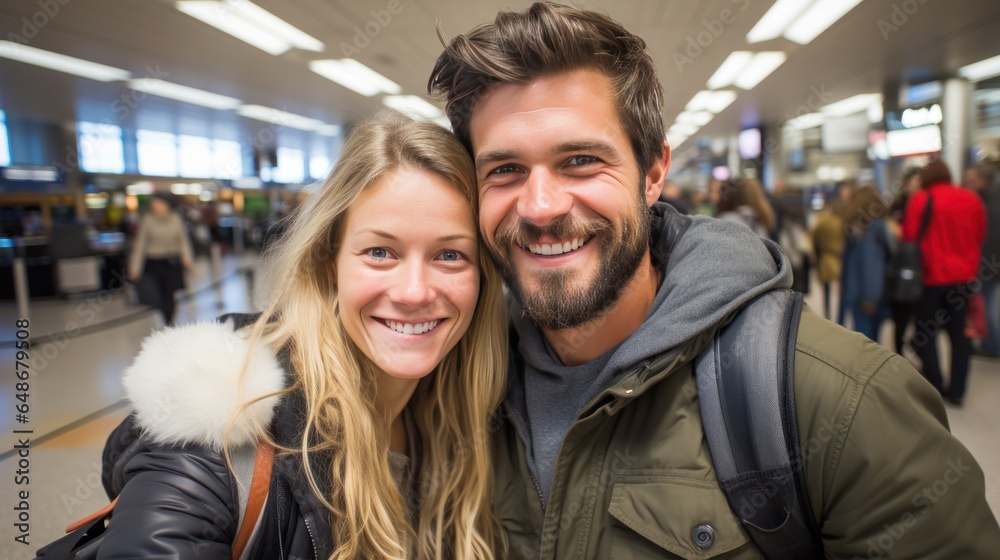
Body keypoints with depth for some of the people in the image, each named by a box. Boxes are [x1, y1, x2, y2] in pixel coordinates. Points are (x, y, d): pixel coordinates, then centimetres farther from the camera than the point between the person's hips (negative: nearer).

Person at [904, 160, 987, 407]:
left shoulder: (920, 200, -10)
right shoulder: (973, 200, 3)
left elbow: (909, 237, -10)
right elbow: (980, 236, 11)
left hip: (931, 276, -4)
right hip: (963, 275, 4)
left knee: (926, 333, 6)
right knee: (958, 331, 10)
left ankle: (934, 389, 3)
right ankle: (956, 391, 12)